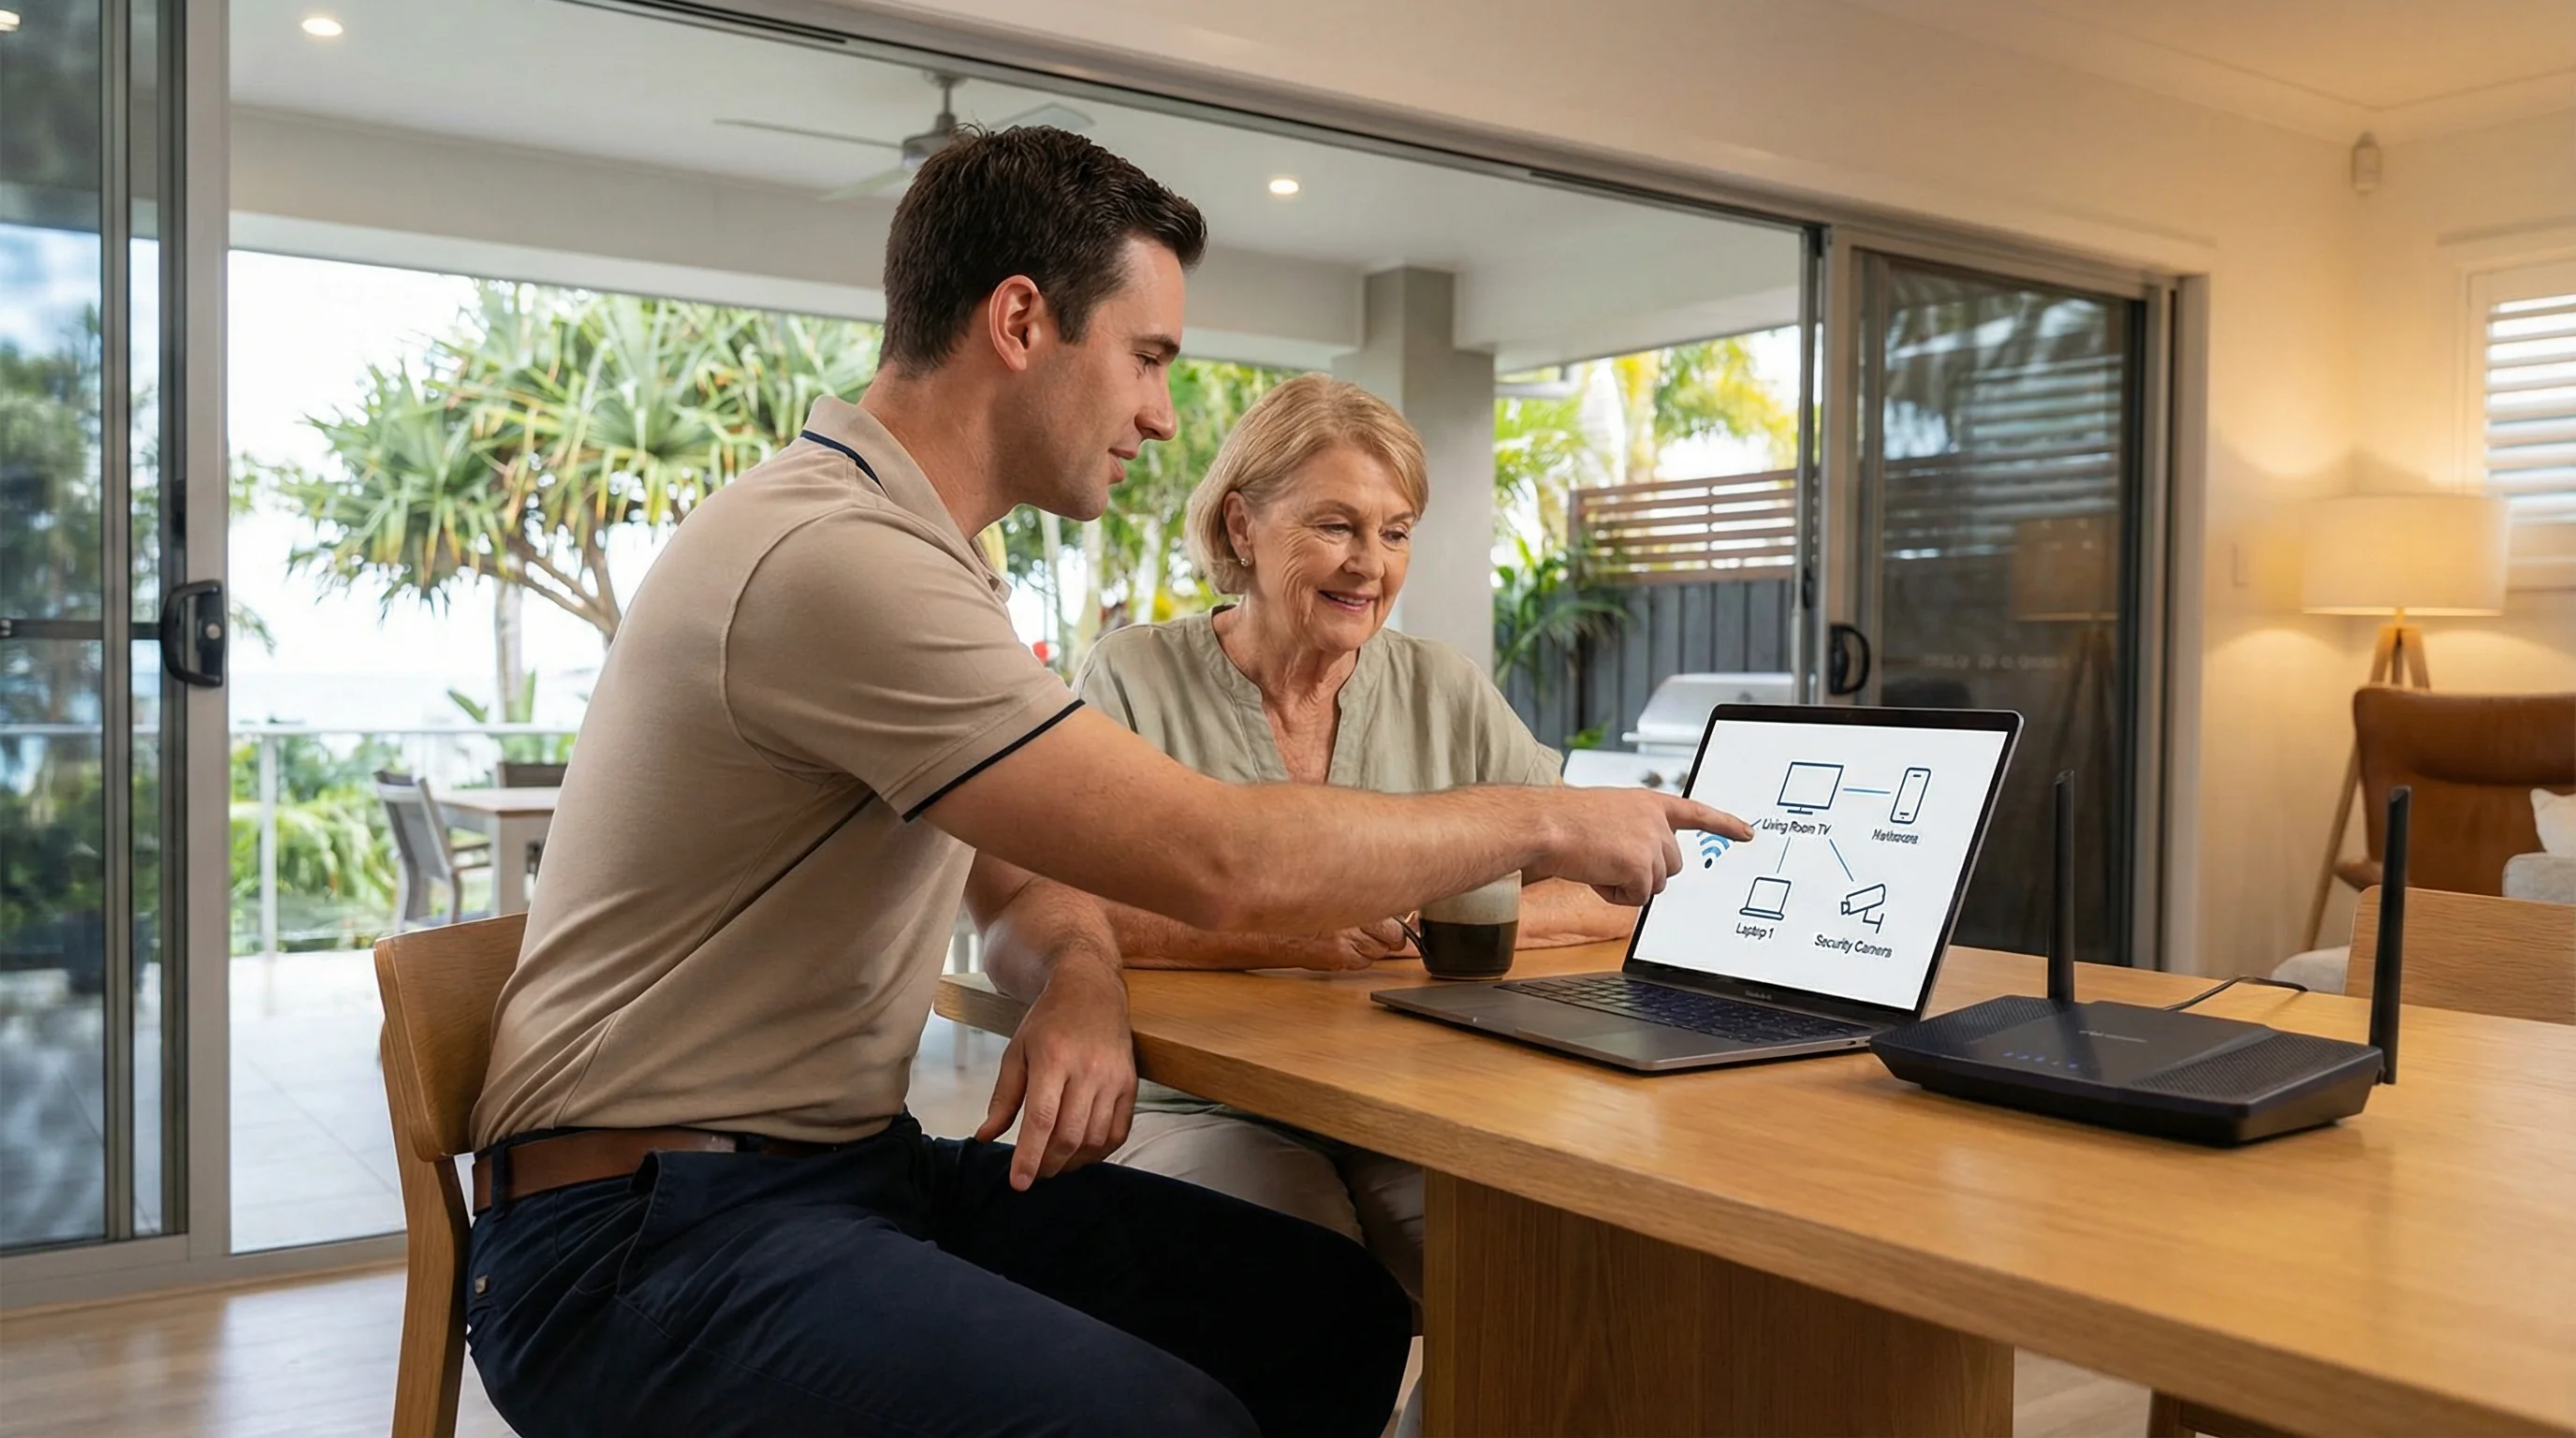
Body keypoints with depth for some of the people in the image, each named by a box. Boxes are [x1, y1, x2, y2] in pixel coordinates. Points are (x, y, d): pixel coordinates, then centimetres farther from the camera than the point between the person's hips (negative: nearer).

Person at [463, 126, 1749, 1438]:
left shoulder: (919, 557, 11)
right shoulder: (832, 557, -22)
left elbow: (1026, 883, 15)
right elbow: (1221, 864, -24)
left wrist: (1080, 984, -9)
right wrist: (1549, 824, -10)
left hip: (854, 1163, 9)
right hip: (641, 1232, -9)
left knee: (1334, 1313, -2)